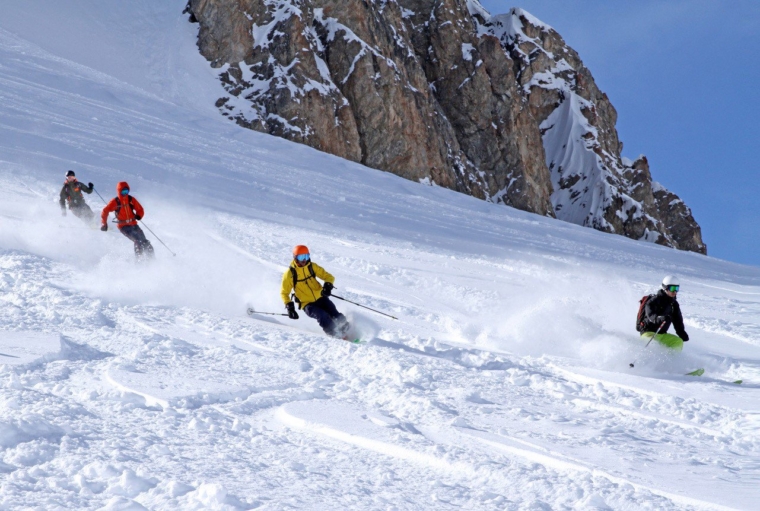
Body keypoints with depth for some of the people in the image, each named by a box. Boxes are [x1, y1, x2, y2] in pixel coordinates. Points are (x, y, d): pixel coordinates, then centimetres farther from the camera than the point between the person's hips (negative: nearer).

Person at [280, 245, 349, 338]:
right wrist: (289, 307, -12)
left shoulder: (312, 267, 1)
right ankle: (335, 335, -30)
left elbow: (329, 277, 2)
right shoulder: (290, 274, -7)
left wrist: (328, 285, -21)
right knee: (323, 316, -29)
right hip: (307, 304, -3)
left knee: (335, 315, -19)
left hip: (320, 298, 3)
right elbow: (284, 293, 2)